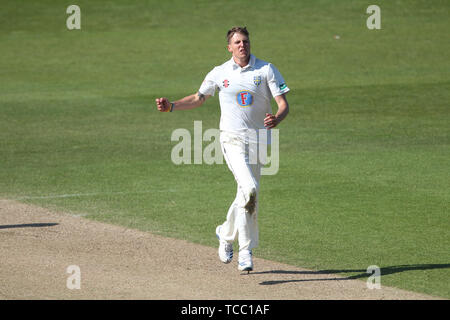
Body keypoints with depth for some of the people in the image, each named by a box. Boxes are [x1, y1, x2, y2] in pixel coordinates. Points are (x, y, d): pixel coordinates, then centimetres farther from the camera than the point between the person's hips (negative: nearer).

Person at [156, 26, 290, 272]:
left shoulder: (266, 70, 1)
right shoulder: (220, 74, 5)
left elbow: (284, 104, -4)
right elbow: (199, 98, 17)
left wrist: (276, 119, -27)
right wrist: (171, 107, 2)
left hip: (258, 141, 2)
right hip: (232, 139, -2)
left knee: (247, 197, 7)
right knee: (250, 189, -22)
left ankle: (226, 234, 34)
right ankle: (246, 250, -13)